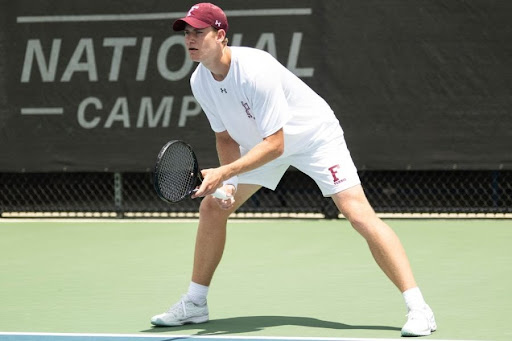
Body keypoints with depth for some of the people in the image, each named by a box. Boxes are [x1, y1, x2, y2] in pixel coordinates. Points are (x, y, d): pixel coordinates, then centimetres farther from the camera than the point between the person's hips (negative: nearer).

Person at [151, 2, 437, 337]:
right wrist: (228, 183, -16)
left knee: (360, 215, -20)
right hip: (258, 142, 8)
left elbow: (274, 144, -34)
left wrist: (224, 173, -40)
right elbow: (226, 137, 1)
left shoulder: (255, 71, -35)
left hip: (314, 136, -8)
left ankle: (418, 309, -20)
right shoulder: (200, 82, -12)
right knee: (212, 207, 2)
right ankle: (195, 304, 16)